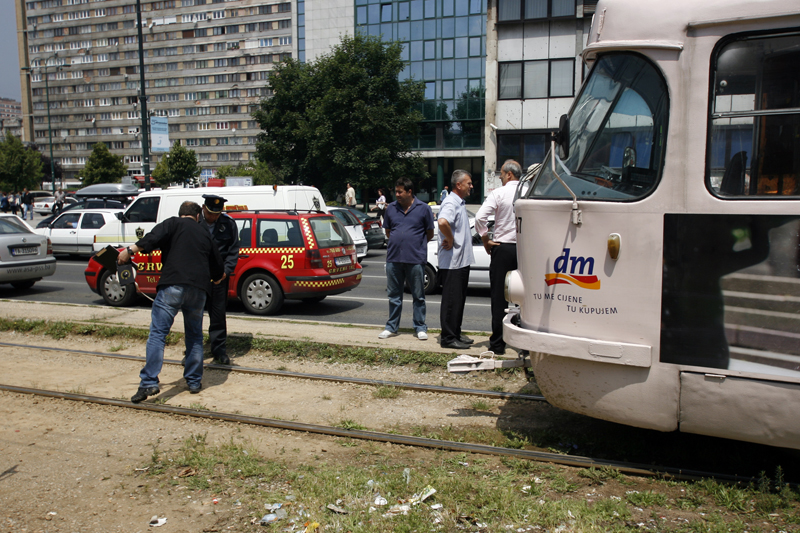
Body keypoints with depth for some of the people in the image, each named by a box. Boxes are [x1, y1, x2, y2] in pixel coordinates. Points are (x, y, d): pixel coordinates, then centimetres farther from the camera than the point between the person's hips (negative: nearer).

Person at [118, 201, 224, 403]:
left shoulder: (173, 223, 11)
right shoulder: (204, 234, 23)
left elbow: (154, 237, -11)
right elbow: (217, 264, 33)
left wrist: (130, 250, -17)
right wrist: (218, 276, 54)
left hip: (172, 285, -4)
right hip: (198, 288, 4)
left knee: (157, 334, -4)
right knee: (195, 336, 18)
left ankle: (149, 383, -13)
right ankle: (194, 381, 20)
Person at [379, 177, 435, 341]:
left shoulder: (423, 208, -1)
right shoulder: (391, 208, 8)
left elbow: (430, 233, 6)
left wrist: (415, 243, 6)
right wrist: (397, 241, 7)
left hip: (416, 259, -3)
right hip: (394, 258, 3)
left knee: (418, 296, 5)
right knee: (394, 295, 10)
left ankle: (420, 328, 15)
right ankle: (391, 327, 20)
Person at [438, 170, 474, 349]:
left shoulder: (460, 203, 17)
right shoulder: (451, 203, -16)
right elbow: (442, 222, -37)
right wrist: (450, 240, -23)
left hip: (462, 260, 10)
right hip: (451, 262, -10)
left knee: (459, 299, 15)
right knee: (451, 300, -4)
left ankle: (456, 333, 25)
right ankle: (448, 338, 4)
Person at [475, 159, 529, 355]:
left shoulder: (498, 193, -7)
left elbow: (480, 217, -16)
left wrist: (486, 240, -4)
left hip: (502, 249, -3)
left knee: (499, 297, 3)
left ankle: (498, 344, 6)